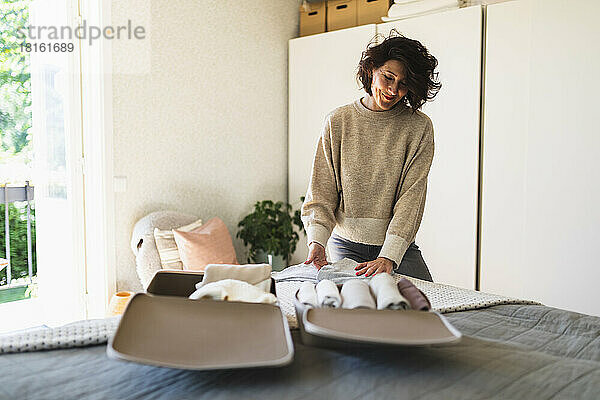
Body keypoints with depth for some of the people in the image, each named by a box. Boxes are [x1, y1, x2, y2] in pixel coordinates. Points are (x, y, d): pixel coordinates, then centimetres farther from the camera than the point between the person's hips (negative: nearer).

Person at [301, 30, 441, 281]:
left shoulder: (419, 127, -4)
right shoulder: (337, 122, 0)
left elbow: (411, 197, -12)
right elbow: (322, 191, -2)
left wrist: (389, 257, -22)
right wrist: (316, 239, -19)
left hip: (398, 247, 0)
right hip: (346, 244, 1)